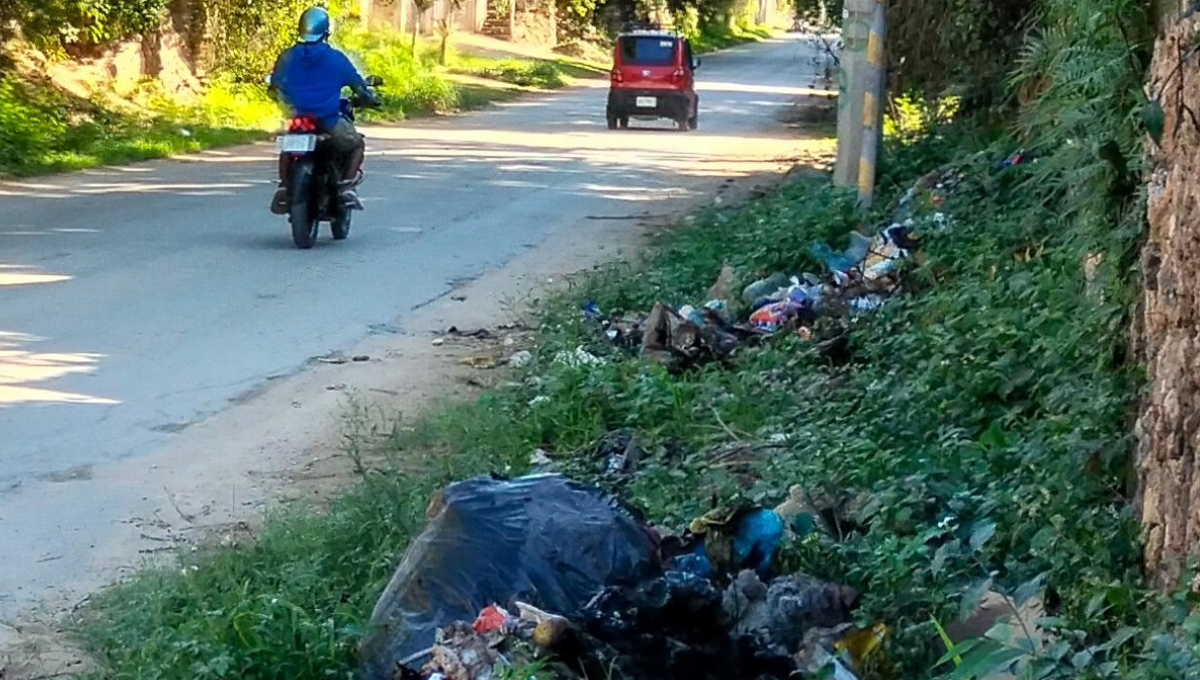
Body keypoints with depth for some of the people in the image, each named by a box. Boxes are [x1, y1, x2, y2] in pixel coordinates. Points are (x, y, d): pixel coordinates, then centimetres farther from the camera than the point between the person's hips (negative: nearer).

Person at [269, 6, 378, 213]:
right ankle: (347, 186, 1)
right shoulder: (335, 57, -5)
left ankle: (284, 188, 15)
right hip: (329, 121, -3)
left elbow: (276, 83, 12)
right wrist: (369, 98, 25)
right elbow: (356, 82, 4)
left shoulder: (288, 56, 2)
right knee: (357, 144, 20)